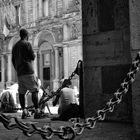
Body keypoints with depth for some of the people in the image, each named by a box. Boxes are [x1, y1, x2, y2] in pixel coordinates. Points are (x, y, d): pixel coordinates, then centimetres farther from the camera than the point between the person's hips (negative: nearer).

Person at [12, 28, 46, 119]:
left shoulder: (15, 46, 17)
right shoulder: (27, 44, -5)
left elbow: (13, 60, 19)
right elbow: (33, 57, -8)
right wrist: (33, 54, 13)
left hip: (19, 73, 7)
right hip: (28, 71, -7)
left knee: (21, 92, 7)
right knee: (34, 91, -7)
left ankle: (24, 112, 6)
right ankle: (37, 112, -13)